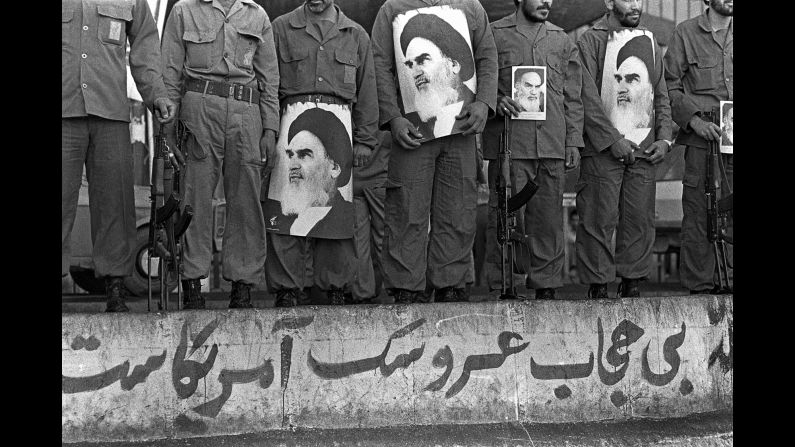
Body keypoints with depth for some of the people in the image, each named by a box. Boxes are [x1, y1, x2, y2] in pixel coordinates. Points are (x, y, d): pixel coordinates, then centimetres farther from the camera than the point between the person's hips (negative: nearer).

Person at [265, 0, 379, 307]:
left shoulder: (356, 35, 16)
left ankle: (335, 287, 10)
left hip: (337, 132, 1)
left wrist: (364, 140, 7)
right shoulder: (282, 28, 12)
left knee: (336, 209, 1)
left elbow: (366, 91, 14)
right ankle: (289, 288, 0)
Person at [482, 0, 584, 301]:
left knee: (549, 220, 5)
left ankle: (546, 287, 14)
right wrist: (496, 101, -14)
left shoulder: (562, 41, 16)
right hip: (508, 145, -3)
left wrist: (573, 141, 8)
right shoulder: (493, 35, 5)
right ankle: (502, 289, 4)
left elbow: (573, 98, 16)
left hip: (552, 148, 3)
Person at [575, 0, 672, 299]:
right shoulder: (590, 41, -2)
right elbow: (587, 97, -10)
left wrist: (663, 138, 5)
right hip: (603, 151, -5)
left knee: (640, 220, 5)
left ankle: (632, 283, 14)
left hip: (644, 151, 5)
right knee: (599, 221, -3)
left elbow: (662, 96, 18)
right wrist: (613, 140, -14)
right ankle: (598, 289, 5)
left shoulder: (650, 42, 15)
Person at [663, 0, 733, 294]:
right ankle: (700, 284, 6)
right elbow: (670, 86, 1)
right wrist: (694, 119, -10)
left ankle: (730, 279, 9)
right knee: (698, 212, -1)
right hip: (701, 138, -3)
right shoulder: (686, 32, 4)